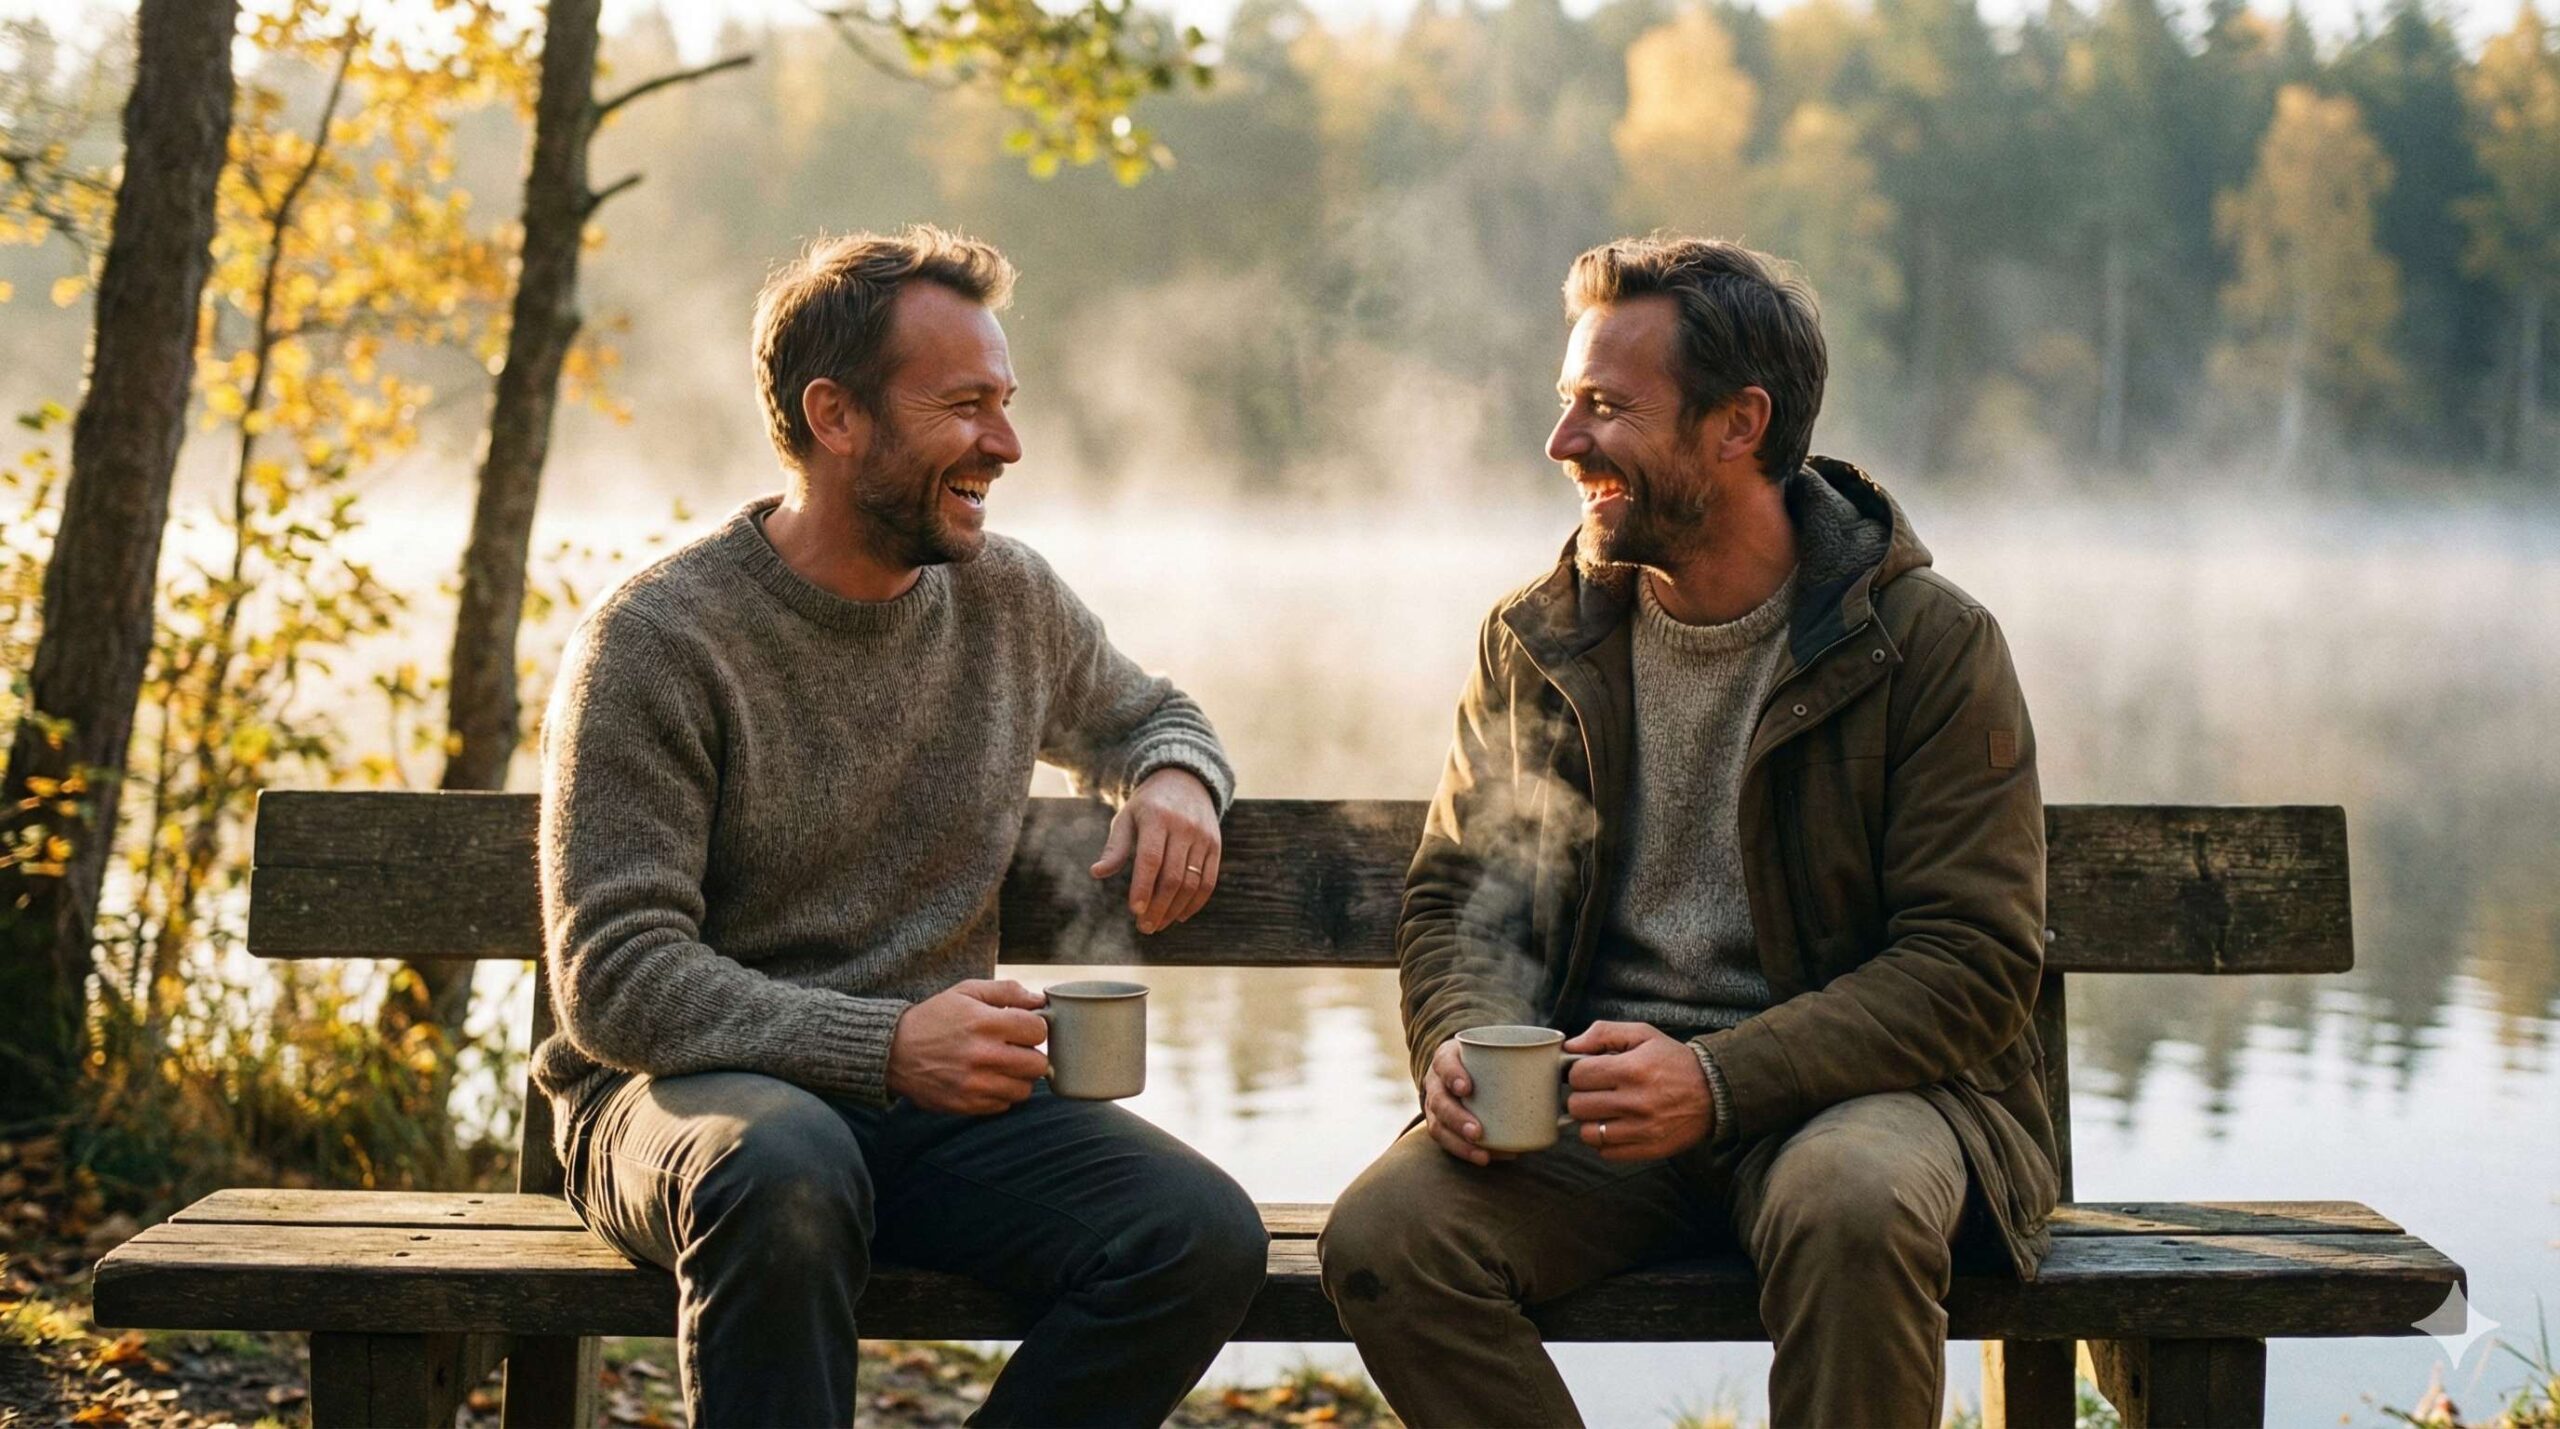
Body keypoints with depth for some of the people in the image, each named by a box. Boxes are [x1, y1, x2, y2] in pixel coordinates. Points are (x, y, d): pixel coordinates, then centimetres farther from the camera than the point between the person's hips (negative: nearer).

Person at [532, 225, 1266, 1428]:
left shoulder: (1013, 602, 8)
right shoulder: (656, 644, -10)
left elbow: (1144, 714, 29)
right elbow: (613, 979, -14)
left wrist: (1176, 778, 3)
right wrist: (882, 1045, -26)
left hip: (941, 1102, 5)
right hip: (688, 1093, -5)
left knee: (1206, 1237, -22)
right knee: (786, 1171, -41)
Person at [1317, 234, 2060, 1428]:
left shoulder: (1932, 644, -5)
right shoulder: (1535, 642, 9)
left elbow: (1974, 962, -9)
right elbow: (1461, 892, 14)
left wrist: (1719, 1080, -22)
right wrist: (1460, 1045, -11)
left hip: (1846, 1080, -3)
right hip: (1592, 1099, 3)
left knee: (1853, 1205, -38)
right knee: (1381, 1234, -25)